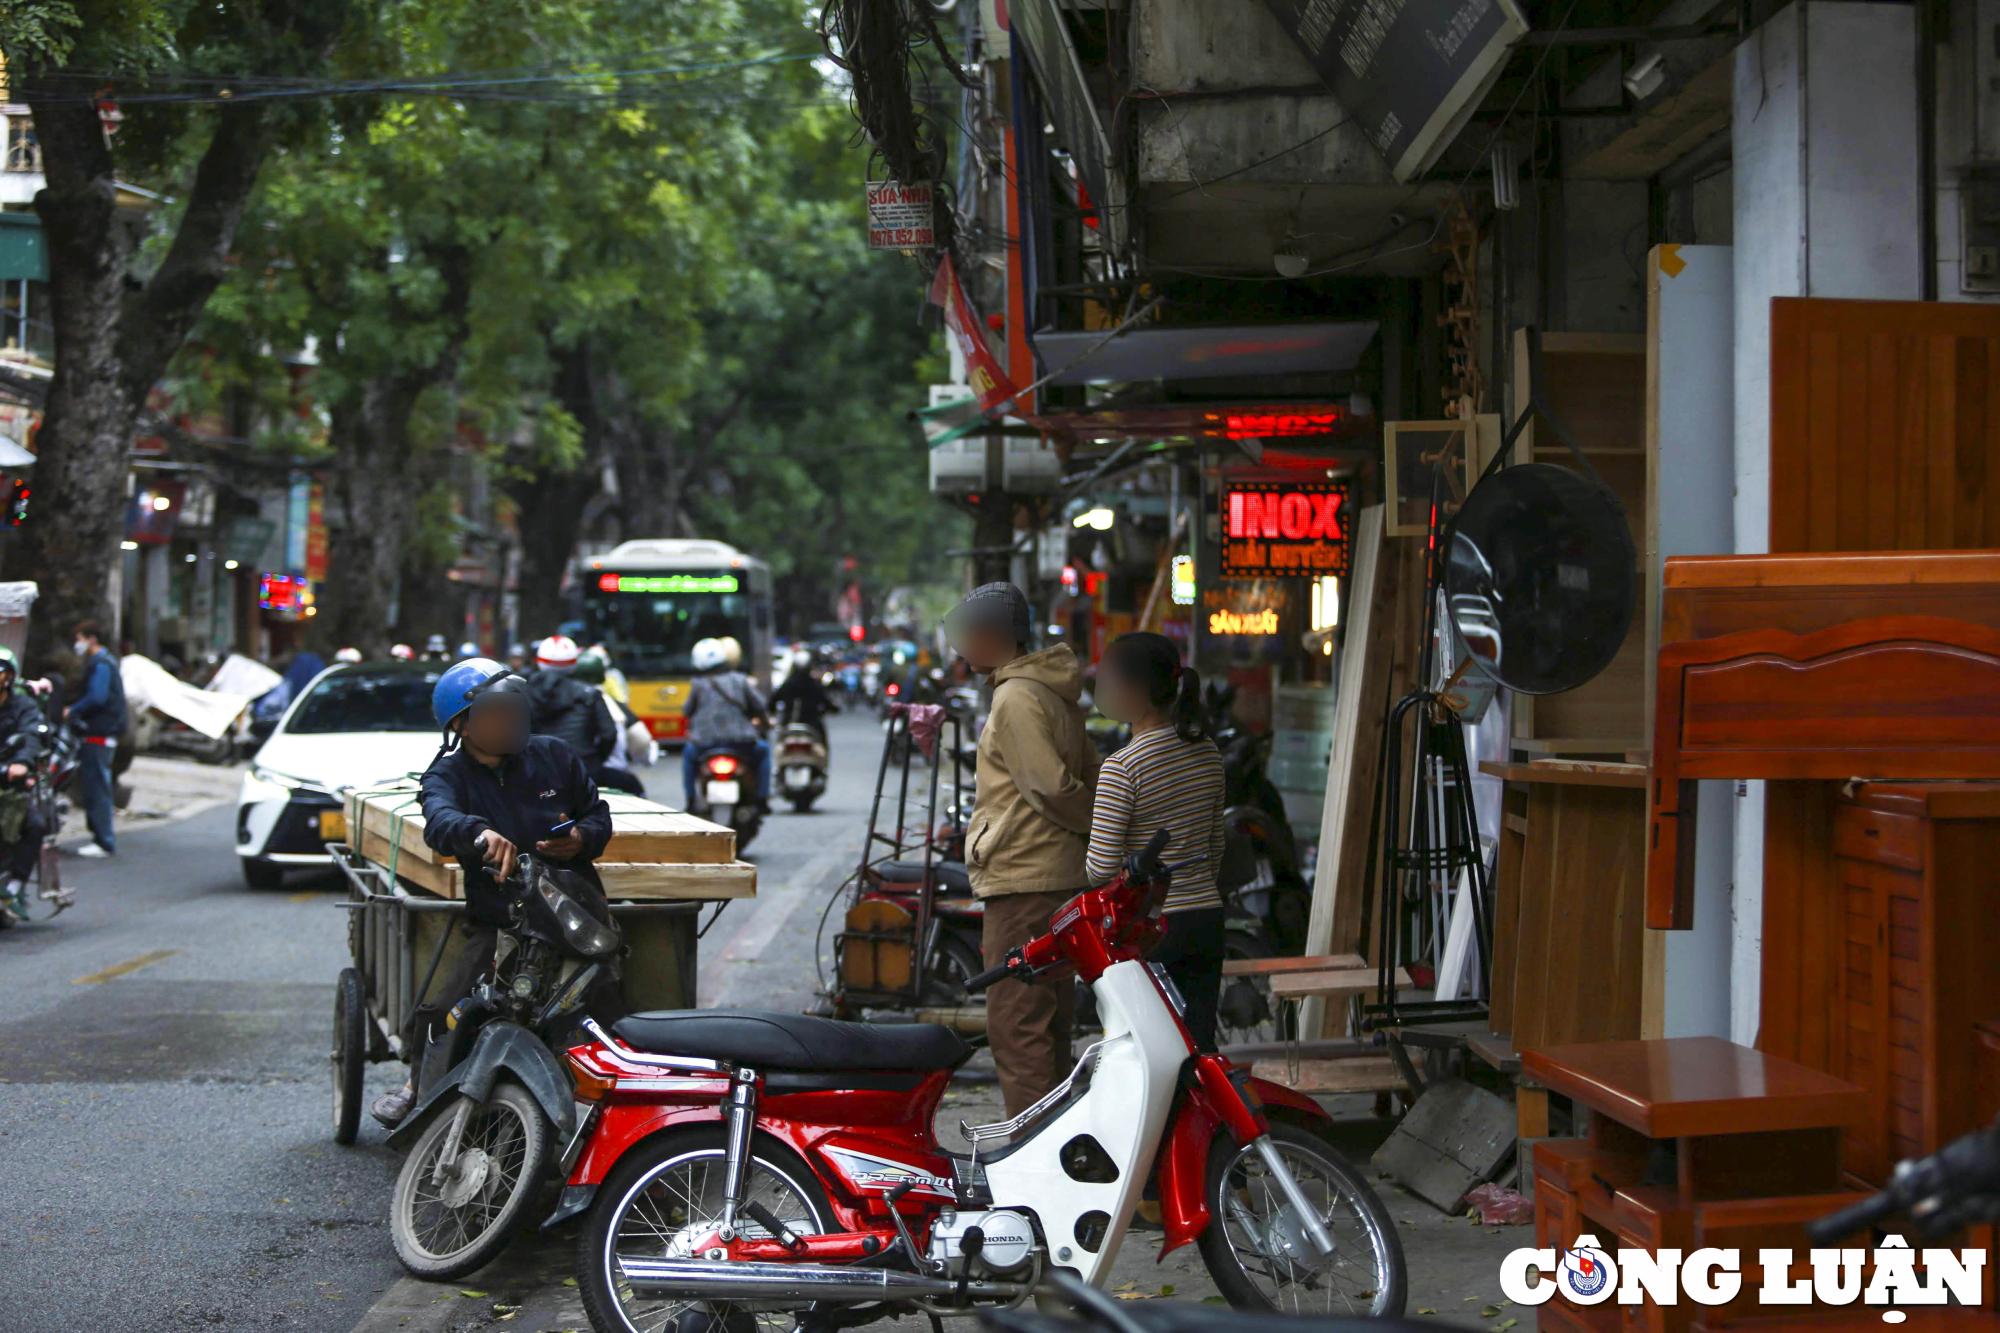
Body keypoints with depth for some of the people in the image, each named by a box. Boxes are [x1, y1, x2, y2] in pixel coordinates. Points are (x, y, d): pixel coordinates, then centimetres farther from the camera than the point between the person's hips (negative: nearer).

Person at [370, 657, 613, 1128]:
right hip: (498, 925, -1)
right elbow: (440, 819, -21)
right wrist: (480, 832, -45)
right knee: (437, 1020, -15)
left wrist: (582, 838, -5)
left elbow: (598, 813, 20)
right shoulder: (447, 775, 2)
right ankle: (421, 1080, 17)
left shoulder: (553, 755, 11)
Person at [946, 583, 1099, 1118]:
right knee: (1048, 1025, 15)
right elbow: (1089, 775, 19)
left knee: (1015, 1024, -9)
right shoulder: (1053, 692, 17)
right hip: (1063, 875, 10)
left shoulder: (1016, 697, -14)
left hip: (1023, 881, -10)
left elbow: (1051, 786, -18)